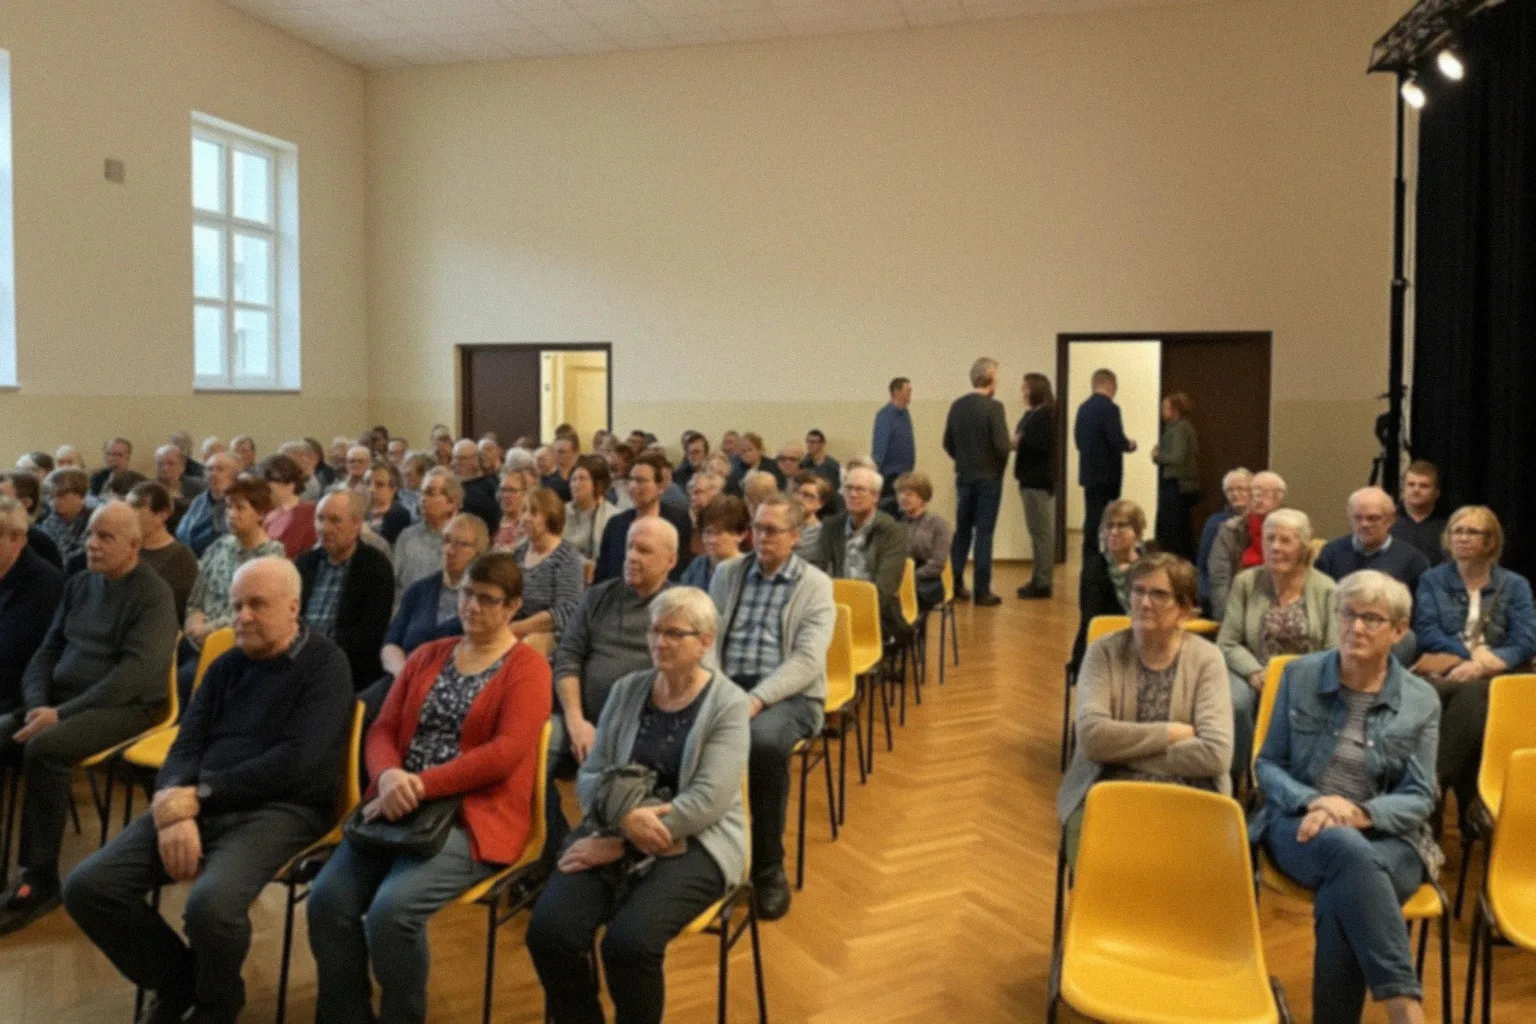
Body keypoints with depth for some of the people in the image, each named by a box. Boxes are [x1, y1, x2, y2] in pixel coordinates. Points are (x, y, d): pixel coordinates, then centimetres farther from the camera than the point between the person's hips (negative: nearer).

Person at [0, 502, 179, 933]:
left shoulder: (153, 595, -10)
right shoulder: (79, 584, 13)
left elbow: (134, 674, -19)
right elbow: (49, 648, 14)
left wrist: (62, 714, -23)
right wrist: (37, 702, -5)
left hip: (126, 706, -7)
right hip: (60, 700, 7)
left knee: (43, 749, -31)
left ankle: (39, 878, -20)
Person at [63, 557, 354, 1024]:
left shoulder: (324, 664, -4)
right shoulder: (226, 665, 17)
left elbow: (296, 763, -15)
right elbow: (186, 744, 9)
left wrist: (200, 795, -15)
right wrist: (177, 805, -13)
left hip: (279, 809, -7)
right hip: (202, 803, 7)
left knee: (211, 904, -33)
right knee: (87, 886, -11)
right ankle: (177, 980, 14)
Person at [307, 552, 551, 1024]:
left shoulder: (527, 667, -2)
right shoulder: (428, 655, 16)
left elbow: (505, 753, -14)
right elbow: (384, 729, 9)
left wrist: (422, 786, -20)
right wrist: (389, 776, -14)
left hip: (473, 817, -5)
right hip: (399, 808, 6)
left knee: (392, 909, -26)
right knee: (327, 899, -17)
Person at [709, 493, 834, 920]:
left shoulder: (815, 584, 2)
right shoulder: (726, 573, 15)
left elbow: (807, 660, -10)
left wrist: (758, 698, -23)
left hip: (788, 694, -3)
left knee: (764, 742, -36)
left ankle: (769, 867, -17)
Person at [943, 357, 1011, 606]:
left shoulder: (957, 405, 2)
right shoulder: (993, 407, -15)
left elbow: (948, 443, 6)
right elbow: (1001, 445, -21)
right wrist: (1013, 444, 1)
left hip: (964, 476, 5)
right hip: (988, 478, -5)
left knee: (962, 530, 16)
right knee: (984, 532, 0)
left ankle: (955, 583, 20)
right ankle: (982, 591, 4)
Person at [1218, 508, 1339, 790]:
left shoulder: (1325, 589, 2)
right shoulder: (1246, 582, 3)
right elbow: (1227, 644, 1)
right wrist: (1256, 673, -17)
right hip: (1254, 676, 0)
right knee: (1235, 702, -33)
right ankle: (1236, 779, -16)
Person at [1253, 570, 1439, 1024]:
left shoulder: (1421, 701, 4)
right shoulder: (1299, 675, 3)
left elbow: (1419, 799, 2)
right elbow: (1267, 765, 5)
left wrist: (1359, 814, -18)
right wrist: (1313, 802, -15)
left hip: (1385, 837, 0)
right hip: (1299, 824, 0)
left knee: (1340, 899, -36)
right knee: (1347, 850, -38)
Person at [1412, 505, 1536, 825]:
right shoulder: (1432, 580, 16)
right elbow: (1426, 633, 1)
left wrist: (1483, 665, -16)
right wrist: (1474, 653, -11)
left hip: (1496, 678, 0)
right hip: (1443, 672, 1)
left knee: (1470, 694, -40)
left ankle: (1435, 783, -42)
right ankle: (1465, 801, -38)